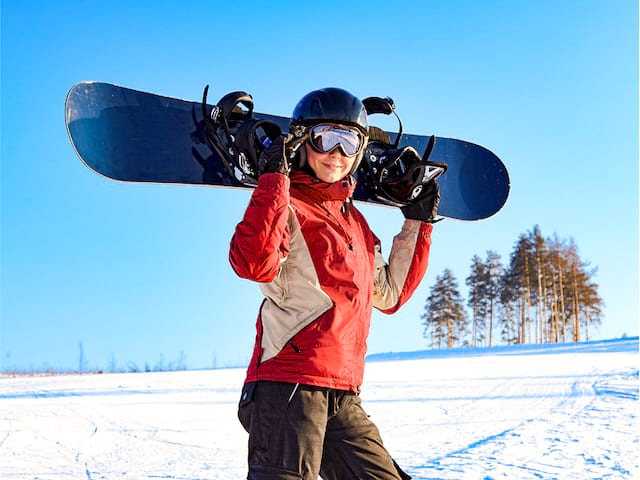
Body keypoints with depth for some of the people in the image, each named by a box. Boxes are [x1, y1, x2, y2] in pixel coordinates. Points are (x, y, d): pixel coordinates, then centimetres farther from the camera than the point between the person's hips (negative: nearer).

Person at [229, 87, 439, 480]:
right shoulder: (285, 205, -2)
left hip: (343, 396, 8)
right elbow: (253, 263, -23)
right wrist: (274, 179, -19)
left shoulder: (355, 220, 22)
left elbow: (388, 294, 30)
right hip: (287, 387, -8)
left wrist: (417, 225, 26)